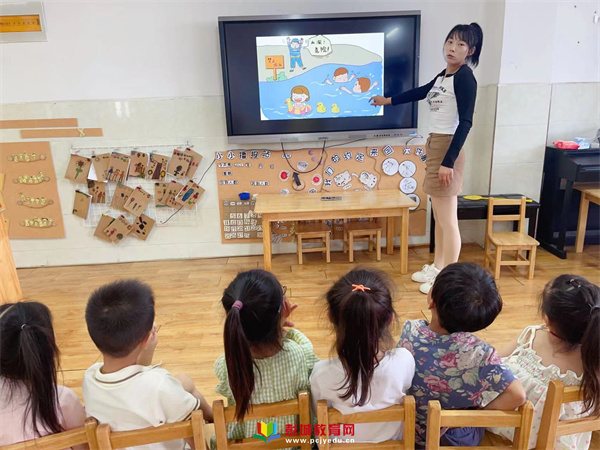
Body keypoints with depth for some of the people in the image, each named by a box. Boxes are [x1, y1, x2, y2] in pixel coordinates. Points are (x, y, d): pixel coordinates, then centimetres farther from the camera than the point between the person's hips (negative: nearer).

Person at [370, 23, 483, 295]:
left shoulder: (465, 78, -12)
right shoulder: (443, 75, 14)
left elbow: (465, 123, -19)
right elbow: (420, 92, 32)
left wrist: (449, 161, -26)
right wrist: (387, 100, 44)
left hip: (447, 148, -9)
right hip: (435, 145, 10)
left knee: (448, 219, -3)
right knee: (439, 216, 16)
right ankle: (437, 268, 29)